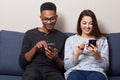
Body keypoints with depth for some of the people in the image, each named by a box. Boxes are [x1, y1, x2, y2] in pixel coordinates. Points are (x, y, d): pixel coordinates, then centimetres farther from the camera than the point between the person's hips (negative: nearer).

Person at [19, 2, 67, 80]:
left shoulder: (63, 37, 14)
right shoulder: (30, 34, 12)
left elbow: (64, 66, 11)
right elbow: (22, 62, 7)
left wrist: (56, 59, -11)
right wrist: (35, 48, -8)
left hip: (53, 70, 0)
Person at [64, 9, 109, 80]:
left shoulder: (102, 40, 18)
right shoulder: (71, 40, 17)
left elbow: (105, 67, 11)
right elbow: (66, 66, 8)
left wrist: (97, 55, -8)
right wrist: (77, 54, -9)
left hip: (96, 71, 0)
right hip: (76, 71, 0)